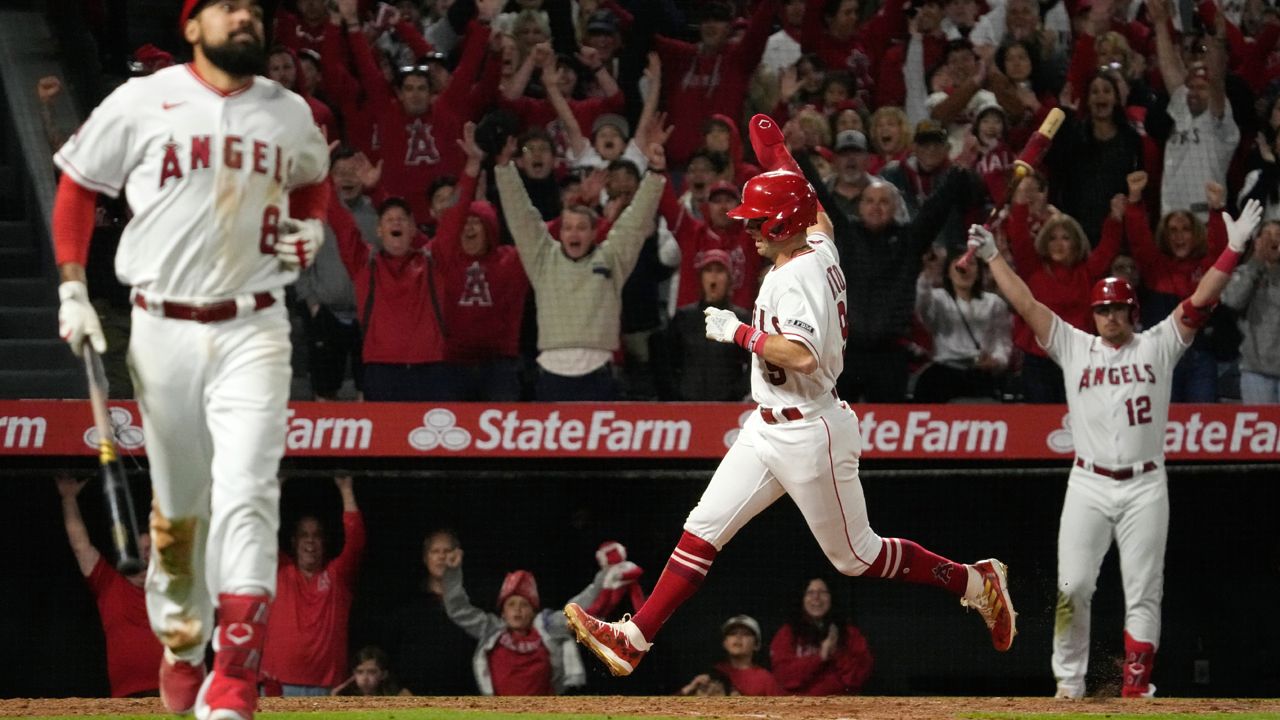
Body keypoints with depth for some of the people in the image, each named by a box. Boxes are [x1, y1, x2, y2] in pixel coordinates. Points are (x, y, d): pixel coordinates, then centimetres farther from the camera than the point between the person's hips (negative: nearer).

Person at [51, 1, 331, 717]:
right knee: (177, 508, 9)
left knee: (247, 496, -15)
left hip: (253, 331, 0)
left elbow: (314, 177, 28)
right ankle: (181, 646, 34)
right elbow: (77, 186, 6)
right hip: (164, 329, 0)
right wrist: (73, 291, -2)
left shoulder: (291, 114, 8)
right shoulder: (141, 105, -2)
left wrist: (311, 227, 6)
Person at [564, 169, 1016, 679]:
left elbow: (804, 355, -36)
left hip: (810, 435, -10)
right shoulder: (819, 248, 4)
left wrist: (740, 332, -26)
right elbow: (820, 221, 30)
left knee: (855, 555, 4)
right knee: (702, 531, 3)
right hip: (769, 428, 10)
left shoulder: (799, 276, -23)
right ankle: (634, 640, 2)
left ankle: (977, 582, 19)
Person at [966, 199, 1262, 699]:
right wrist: (993, 257, -2)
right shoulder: (1074, 347, 8)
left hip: (1145, 486, 0)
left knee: (1144, 593, -1)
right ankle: (1069, 678, 7)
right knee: (1074, 587, -5)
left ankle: (1137, 687, 3)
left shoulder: (1158, 347, 6)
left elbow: (1200, 301, -1)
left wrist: (1233, 249, -11)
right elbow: (1026, 304, 4)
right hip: (1088, 485, 0)